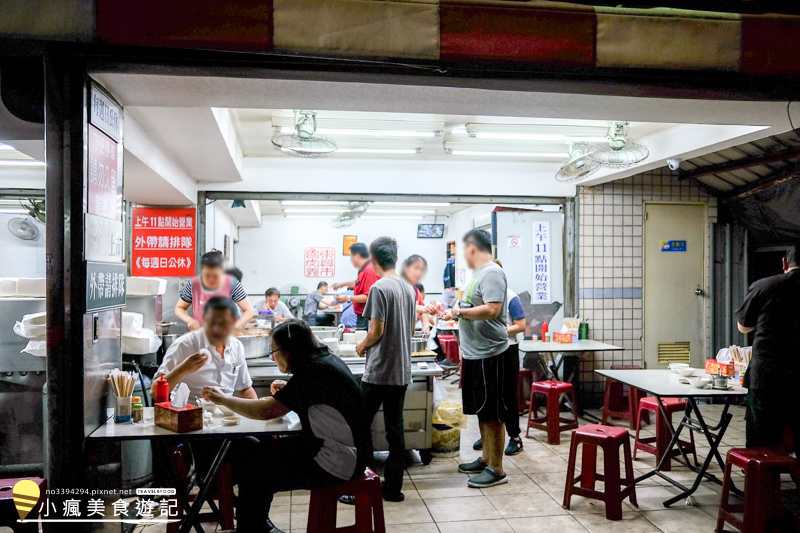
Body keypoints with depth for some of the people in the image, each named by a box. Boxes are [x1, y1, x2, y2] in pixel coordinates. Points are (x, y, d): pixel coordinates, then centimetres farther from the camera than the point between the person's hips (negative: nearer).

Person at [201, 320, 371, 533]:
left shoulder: (313, 372, -21)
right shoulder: (328, 360, 7)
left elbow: (266, 411, -21)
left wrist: (222, 399, -7)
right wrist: (287, 392, 4)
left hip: (335, 463, -10)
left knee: (251, 467, -2)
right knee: (252, 449, 13)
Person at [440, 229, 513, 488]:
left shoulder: (492, 273, -16)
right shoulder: (479, 274, 15)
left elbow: (492, 309, -27)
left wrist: (460, 311, -19)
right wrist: (455, 312, 19)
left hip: (490, 356, -10)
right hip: (475, 354, 10)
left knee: (492, 415, -1)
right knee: (482, 412, 19)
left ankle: (497, 470, 9)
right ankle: (486, 458, 32)